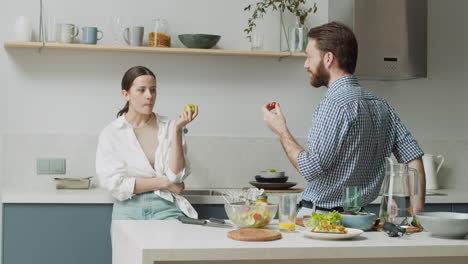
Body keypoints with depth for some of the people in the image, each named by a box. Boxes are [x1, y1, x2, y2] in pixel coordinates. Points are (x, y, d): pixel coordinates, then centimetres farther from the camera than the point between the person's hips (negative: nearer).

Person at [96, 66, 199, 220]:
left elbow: (176, 176, -3)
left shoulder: (168, 127, 6)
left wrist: (177, 129, -9)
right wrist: (164, 183, -3)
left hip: (166, 207, 1)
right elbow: (114, 184, -5)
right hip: (129, 211, 0)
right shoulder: (111, 133, 3)